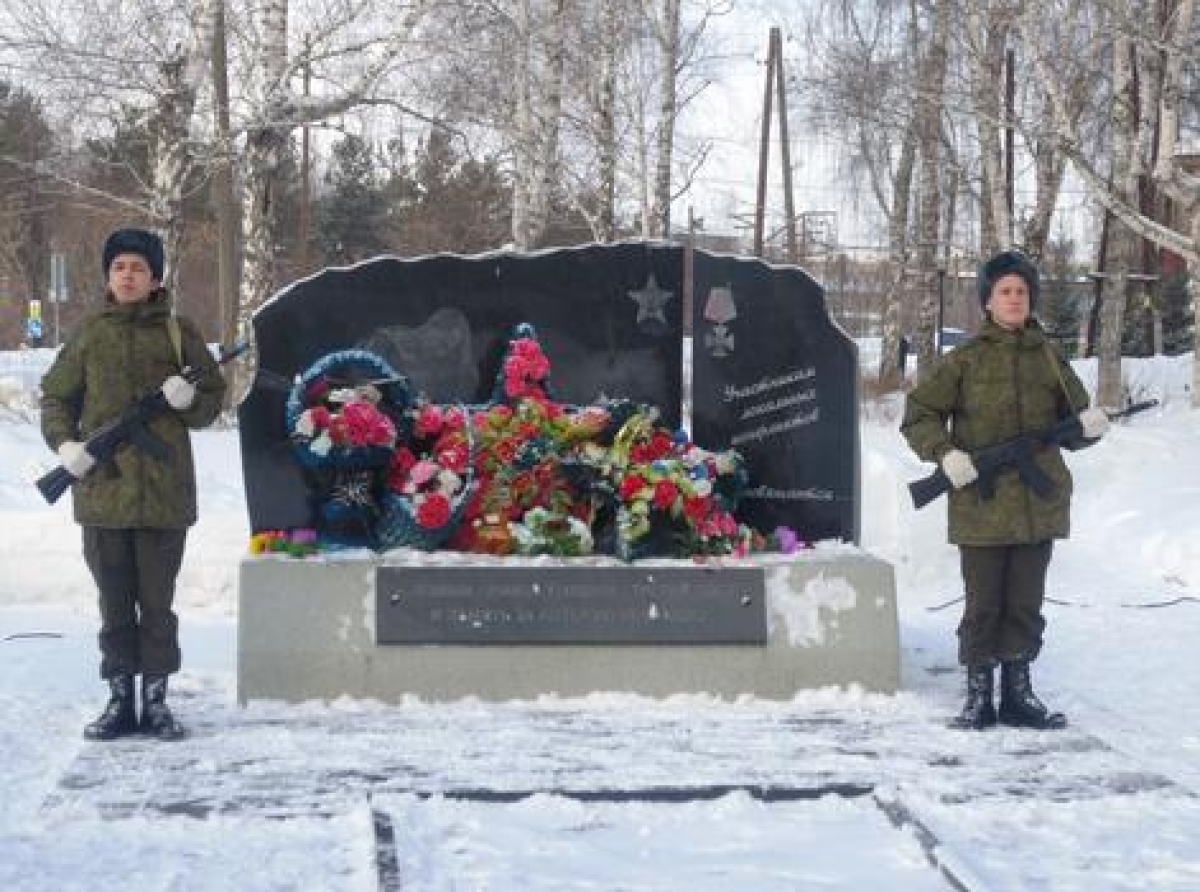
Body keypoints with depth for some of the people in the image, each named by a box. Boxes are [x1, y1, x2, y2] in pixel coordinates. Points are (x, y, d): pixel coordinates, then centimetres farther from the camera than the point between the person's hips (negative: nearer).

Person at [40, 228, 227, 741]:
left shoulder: (178, 332, 4)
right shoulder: (90, 334, 7)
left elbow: (213, 397, 9)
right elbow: (56, 395, 12)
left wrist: (189, 400, -13)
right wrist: (63, 443, -5)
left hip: (164, 490, -1)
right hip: (102, 487, 1)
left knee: (157, 602, 5)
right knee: (114, 603, 8)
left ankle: (156, 701, 14)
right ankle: (120, 702, 16)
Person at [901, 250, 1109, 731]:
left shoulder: (1048, 357, 9)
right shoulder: (966, 360, 0)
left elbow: (1072, 423, 14)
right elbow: (917, 415, 1)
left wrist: (1090, 426, -9)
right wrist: (945, 453, -14)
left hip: (1039, 505, 3)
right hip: (981, 505, -3)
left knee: (1026, 602, 10)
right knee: (983, 602, 4)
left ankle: (1018, 694, 21)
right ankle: (979, 697, 15)